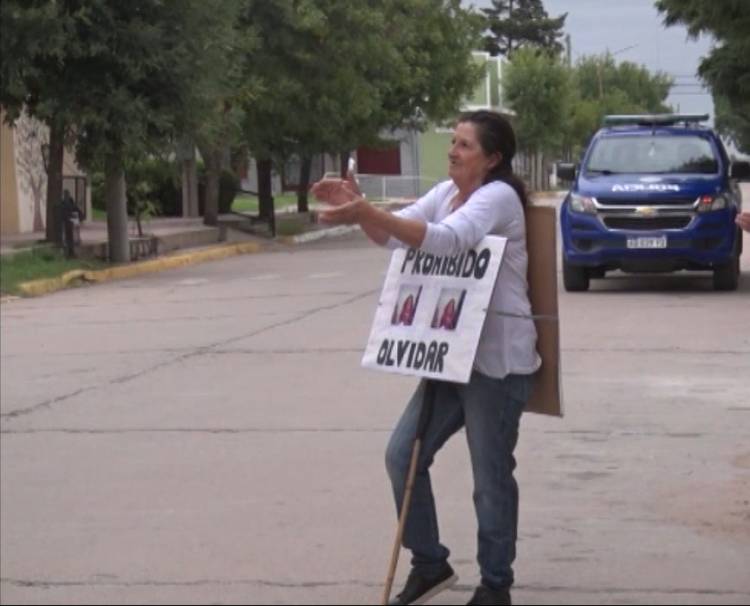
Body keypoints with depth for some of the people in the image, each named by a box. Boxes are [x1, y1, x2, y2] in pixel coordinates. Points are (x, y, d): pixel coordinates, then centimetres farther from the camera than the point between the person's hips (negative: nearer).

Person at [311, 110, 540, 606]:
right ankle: (429, 563, 20)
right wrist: (359, 207, -12)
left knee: (491, 475, 0)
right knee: (403, 455, 6)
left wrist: (368, 213, -38)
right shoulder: (446, 192, 12)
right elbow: (393, 236, 9)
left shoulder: (499, 196, -13)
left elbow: (447, 239, -31)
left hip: (497, 357, -8)